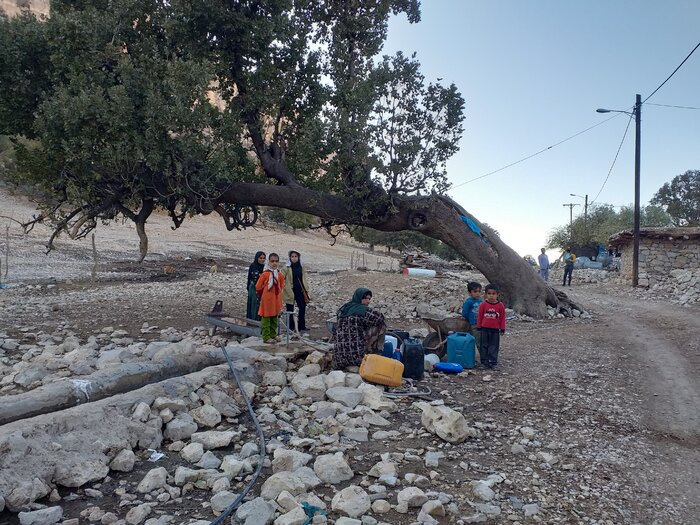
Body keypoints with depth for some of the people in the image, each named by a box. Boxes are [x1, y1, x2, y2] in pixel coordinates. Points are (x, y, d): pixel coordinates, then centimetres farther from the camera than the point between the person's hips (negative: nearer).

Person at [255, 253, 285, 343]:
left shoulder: (280, 275, 2)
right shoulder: (265, 274, -14)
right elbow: (258, 287, -7)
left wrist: (278, 294, 14)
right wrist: (262, 295, 2)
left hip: (277, 300, 6)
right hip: (267, 300, -6)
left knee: (274, 318, 14)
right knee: (266, 319, 0)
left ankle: (273, 334, 26)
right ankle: (266, 337, 5)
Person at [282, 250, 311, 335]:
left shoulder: (301, 268, 9)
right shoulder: (287, 268, -6)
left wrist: (306, 290, 10)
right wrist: (286, 287, -11)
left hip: (300, 291, 4)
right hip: (290, 292, -4)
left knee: (302, 308, 3)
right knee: (290, 310, 4)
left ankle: (301, 326, 16)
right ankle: (291, 327, 14)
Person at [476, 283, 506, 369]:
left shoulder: (500, 305, -4)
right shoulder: (483, 305, -5)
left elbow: (502, 318, 1)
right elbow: (479, 316, 2)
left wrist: (502, 329, 1)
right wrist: (479, 327, 2)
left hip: (495, 329, 0)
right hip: (484, 329, 0)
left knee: (494, 346, 6)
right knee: (484, 345, 6)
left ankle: (493, 362, 14)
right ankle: (484, 361, 15)